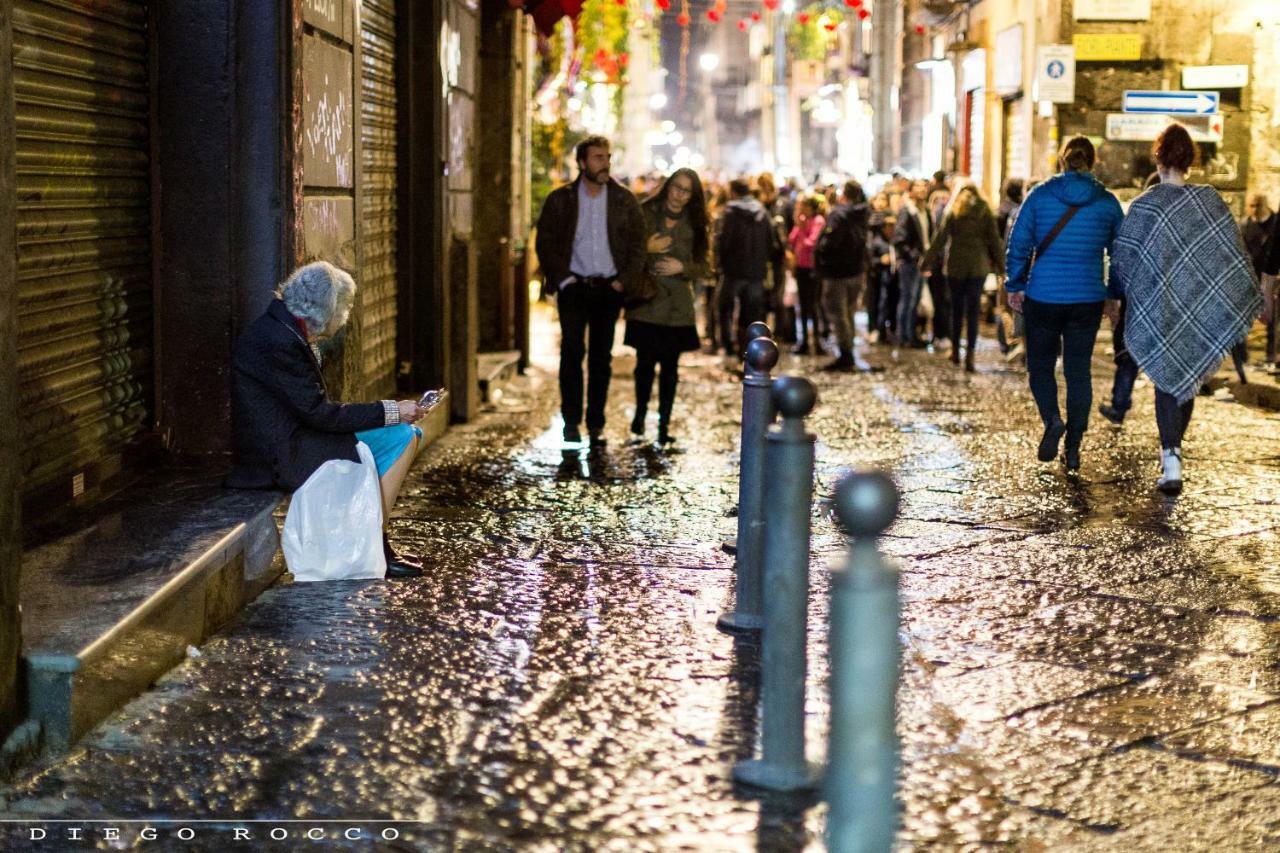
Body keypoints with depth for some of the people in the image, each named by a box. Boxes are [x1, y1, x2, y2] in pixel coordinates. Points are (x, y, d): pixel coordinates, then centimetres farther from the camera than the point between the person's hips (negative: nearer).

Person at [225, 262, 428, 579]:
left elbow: (313, 407, 12)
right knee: (399, 438, -12)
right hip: (282, 455, -11)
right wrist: (389, 411, -16)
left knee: (408, 434, 12)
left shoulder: (282, 330, 11)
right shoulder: (279, 342, -21)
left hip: (289, 441, 11)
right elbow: (317, 413, -21)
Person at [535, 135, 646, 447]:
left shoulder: (624, 200, 5)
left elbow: (637, 243, 6)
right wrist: (561, 278, -7)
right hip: (574, 286, -1)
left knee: (602, 357, 4)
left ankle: (596, 426, 8)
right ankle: (571, 422, -1)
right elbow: (545, 242, 2)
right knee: (572, 351, -8)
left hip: (609, 287, 1)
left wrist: (624, 281, -4)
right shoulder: (560, 199, 2)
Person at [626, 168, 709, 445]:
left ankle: (664, 423, 11)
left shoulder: (694, 225, 6)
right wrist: (646, 249, -17)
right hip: (645, 301, -2)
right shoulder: (645, 214, -1)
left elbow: (702, 266, 9)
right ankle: (640, 412, 24)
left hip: (677, 306, 2)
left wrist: (682, 267, -9)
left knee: (670, 365, 2)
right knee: (645, 361, 0)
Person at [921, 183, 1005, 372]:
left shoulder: (953, 214, 2)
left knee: (957, 310, 14)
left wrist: (927, 263, -1)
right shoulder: (985, 213, 3)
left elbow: (939, 240, -2)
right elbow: (994, 241, 3)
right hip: (978, 267, 0)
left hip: (956, 266, 0)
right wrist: (1000, 266, 9)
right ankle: (969, 356, -8)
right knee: (973, 312, 0)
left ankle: (955, 351, 22)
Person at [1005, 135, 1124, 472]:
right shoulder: (1107, 203, 0)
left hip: (1043, 296, -1)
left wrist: (1015, 286, 7)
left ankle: (1052, 419, -12)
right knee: (1079, 369, 10)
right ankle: (1073, 445, 9)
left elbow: (1019, 244, -3)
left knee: (1040, 364, 13)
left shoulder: (1040, 195, -4)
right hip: (1087, 299, 1)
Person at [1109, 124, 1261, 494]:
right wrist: (1248, 300, 6)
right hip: (1203, 310, 2)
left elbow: (1123, 259, -3)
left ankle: (1172, 461, -16)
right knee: (1187, 380, 18)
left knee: (1167, 382, 0)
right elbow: (1234, 254, -1)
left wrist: (1119, 296, 13)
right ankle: (1172, 449, 31)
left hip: (1159, 309, -2)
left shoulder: (1143, 206, -8)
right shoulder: (1211, 202, -3)